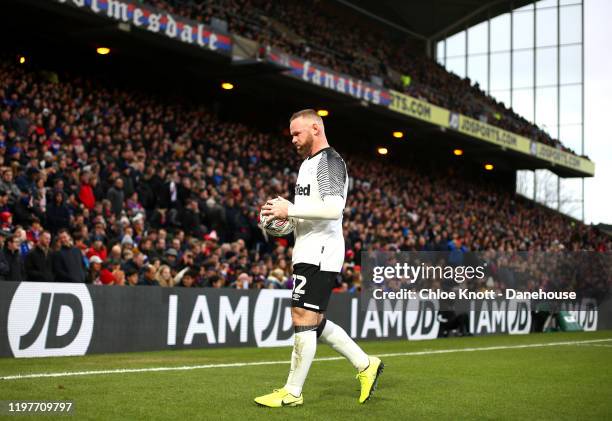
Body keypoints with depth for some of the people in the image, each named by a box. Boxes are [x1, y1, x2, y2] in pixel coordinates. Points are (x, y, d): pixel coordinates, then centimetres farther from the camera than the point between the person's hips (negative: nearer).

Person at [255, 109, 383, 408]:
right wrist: (286, 212, 10)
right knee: (315, 322, 13)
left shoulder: (329, 161, -12)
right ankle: (365, 365, 23)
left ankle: (292, 393, 0)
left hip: (320, 254, -11)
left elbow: (333, 209, -24)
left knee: (303, 319, -7)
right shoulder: (308, 162, 20)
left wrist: (290, 210, -19)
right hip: (308, 253, 11)